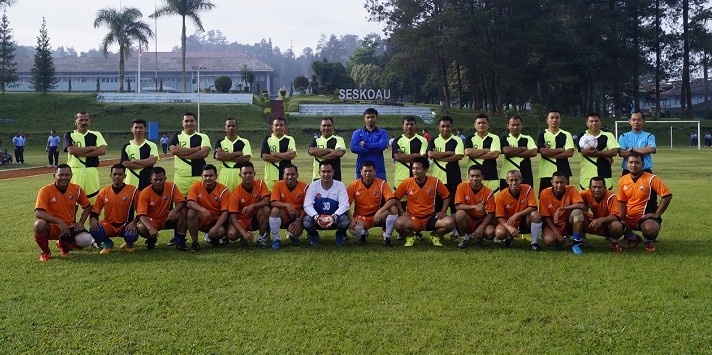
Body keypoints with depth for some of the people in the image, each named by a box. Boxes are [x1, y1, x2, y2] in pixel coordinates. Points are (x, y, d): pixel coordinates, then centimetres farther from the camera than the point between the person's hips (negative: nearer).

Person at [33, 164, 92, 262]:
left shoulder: (77, 189, -3)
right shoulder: (45, 190, -15)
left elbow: (87, 206, 12)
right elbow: (38, 213, -26)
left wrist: (81, 223, -4)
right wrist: (59, 222, -35)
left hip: (69, 227, 3)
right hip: (52, 228, -3)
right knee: (39, 225, -38)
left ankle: (63, 244, 15)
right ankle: (45, 252, -5)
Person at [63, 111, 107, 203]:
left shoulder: (96, 135, 11)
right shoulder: (69, 135, 7)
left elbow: (102, 150, -6)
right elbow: (71, 150, -11)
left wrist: (79, 152, -10)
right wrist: (91, 148, -6)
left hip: (92, 171, 1)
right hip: (75, 171, -1)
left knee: (93, 200, 1)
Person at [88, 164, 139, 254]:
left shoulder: (133, 191, -5)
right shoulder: (103, 192, 4)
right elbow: (95, 211, 7)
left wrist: (133, 223, -20)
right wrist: (93, 220, -14)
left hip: (125, 225, -2)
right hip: (109, 225, 2)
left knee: (132, 235, -34)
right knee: (94, 230, -29)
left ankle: (129, 243, 9)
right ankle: (107, 243, 7)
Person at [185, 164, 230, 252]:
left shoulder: (223, 191, -11)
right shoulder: (196, 186, -6)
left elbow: (225, 212, -14)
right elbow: (190, 203, -18)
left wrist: (216, 227, -29)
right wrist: (203, 210, -37)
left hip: (217, 220, -1)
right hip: (201, 220, 1)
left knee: (220, 232, -33)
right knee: (191, 212, -30)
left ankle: (210, 236, 7)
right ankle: (195, 242, -15)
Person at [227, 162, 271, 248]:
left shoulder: (260, 184, -10)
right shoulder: (235, 193, -17)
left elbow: (266, 201, -22)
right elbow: (233, 217, -20)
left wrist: (253, 206, -40)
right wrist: (244, 232, -34)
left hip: (257, 217, 1)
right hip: (242, 220, -1)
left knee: (266, 209, -31)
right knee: (231, 234, -31)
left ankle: (262, 237, -9)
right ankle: (244, 236, 8)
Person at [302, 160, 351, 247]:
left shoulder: (340, 185, -9)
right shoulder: (313, 186, -8)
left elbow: (344, 205, -17)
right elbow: (307, 205, -14)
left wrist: (334, 216, -35)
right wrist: (316, 217, -33)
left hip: (335, 219, 0)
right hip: (317, 219, 0)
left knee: (344, 220, -32)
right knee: (306, 221, -31)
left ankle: (340, 235, 6)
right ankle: (313, 235, 6)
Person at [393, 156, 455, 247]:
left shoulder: (435, 182, -3)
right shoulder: (407, 183, -4)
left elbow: (446, 197, 9)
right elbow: (395, 198, 6)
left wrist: (443, 211, -4)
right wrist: (402, 212, -6)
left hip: (430, 218, 1)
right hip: (413, 218, -1)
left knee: (450, 222, -25)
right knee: (399, 223, -34)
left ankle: (435, 236, 8)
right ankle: (410, 237, 2)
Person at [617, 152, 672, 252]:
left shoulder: (651, 179, -12)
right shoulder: (623, 180, 3)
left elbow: (667, 195, -14)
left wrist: (657, 214, -15)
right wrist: (622, 219, -5)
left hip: (647, 217, -5)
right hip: (629, 218, 5)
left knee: (650, 229, -37)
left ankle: (649, 241, 4)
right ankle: (633, 238, 16)